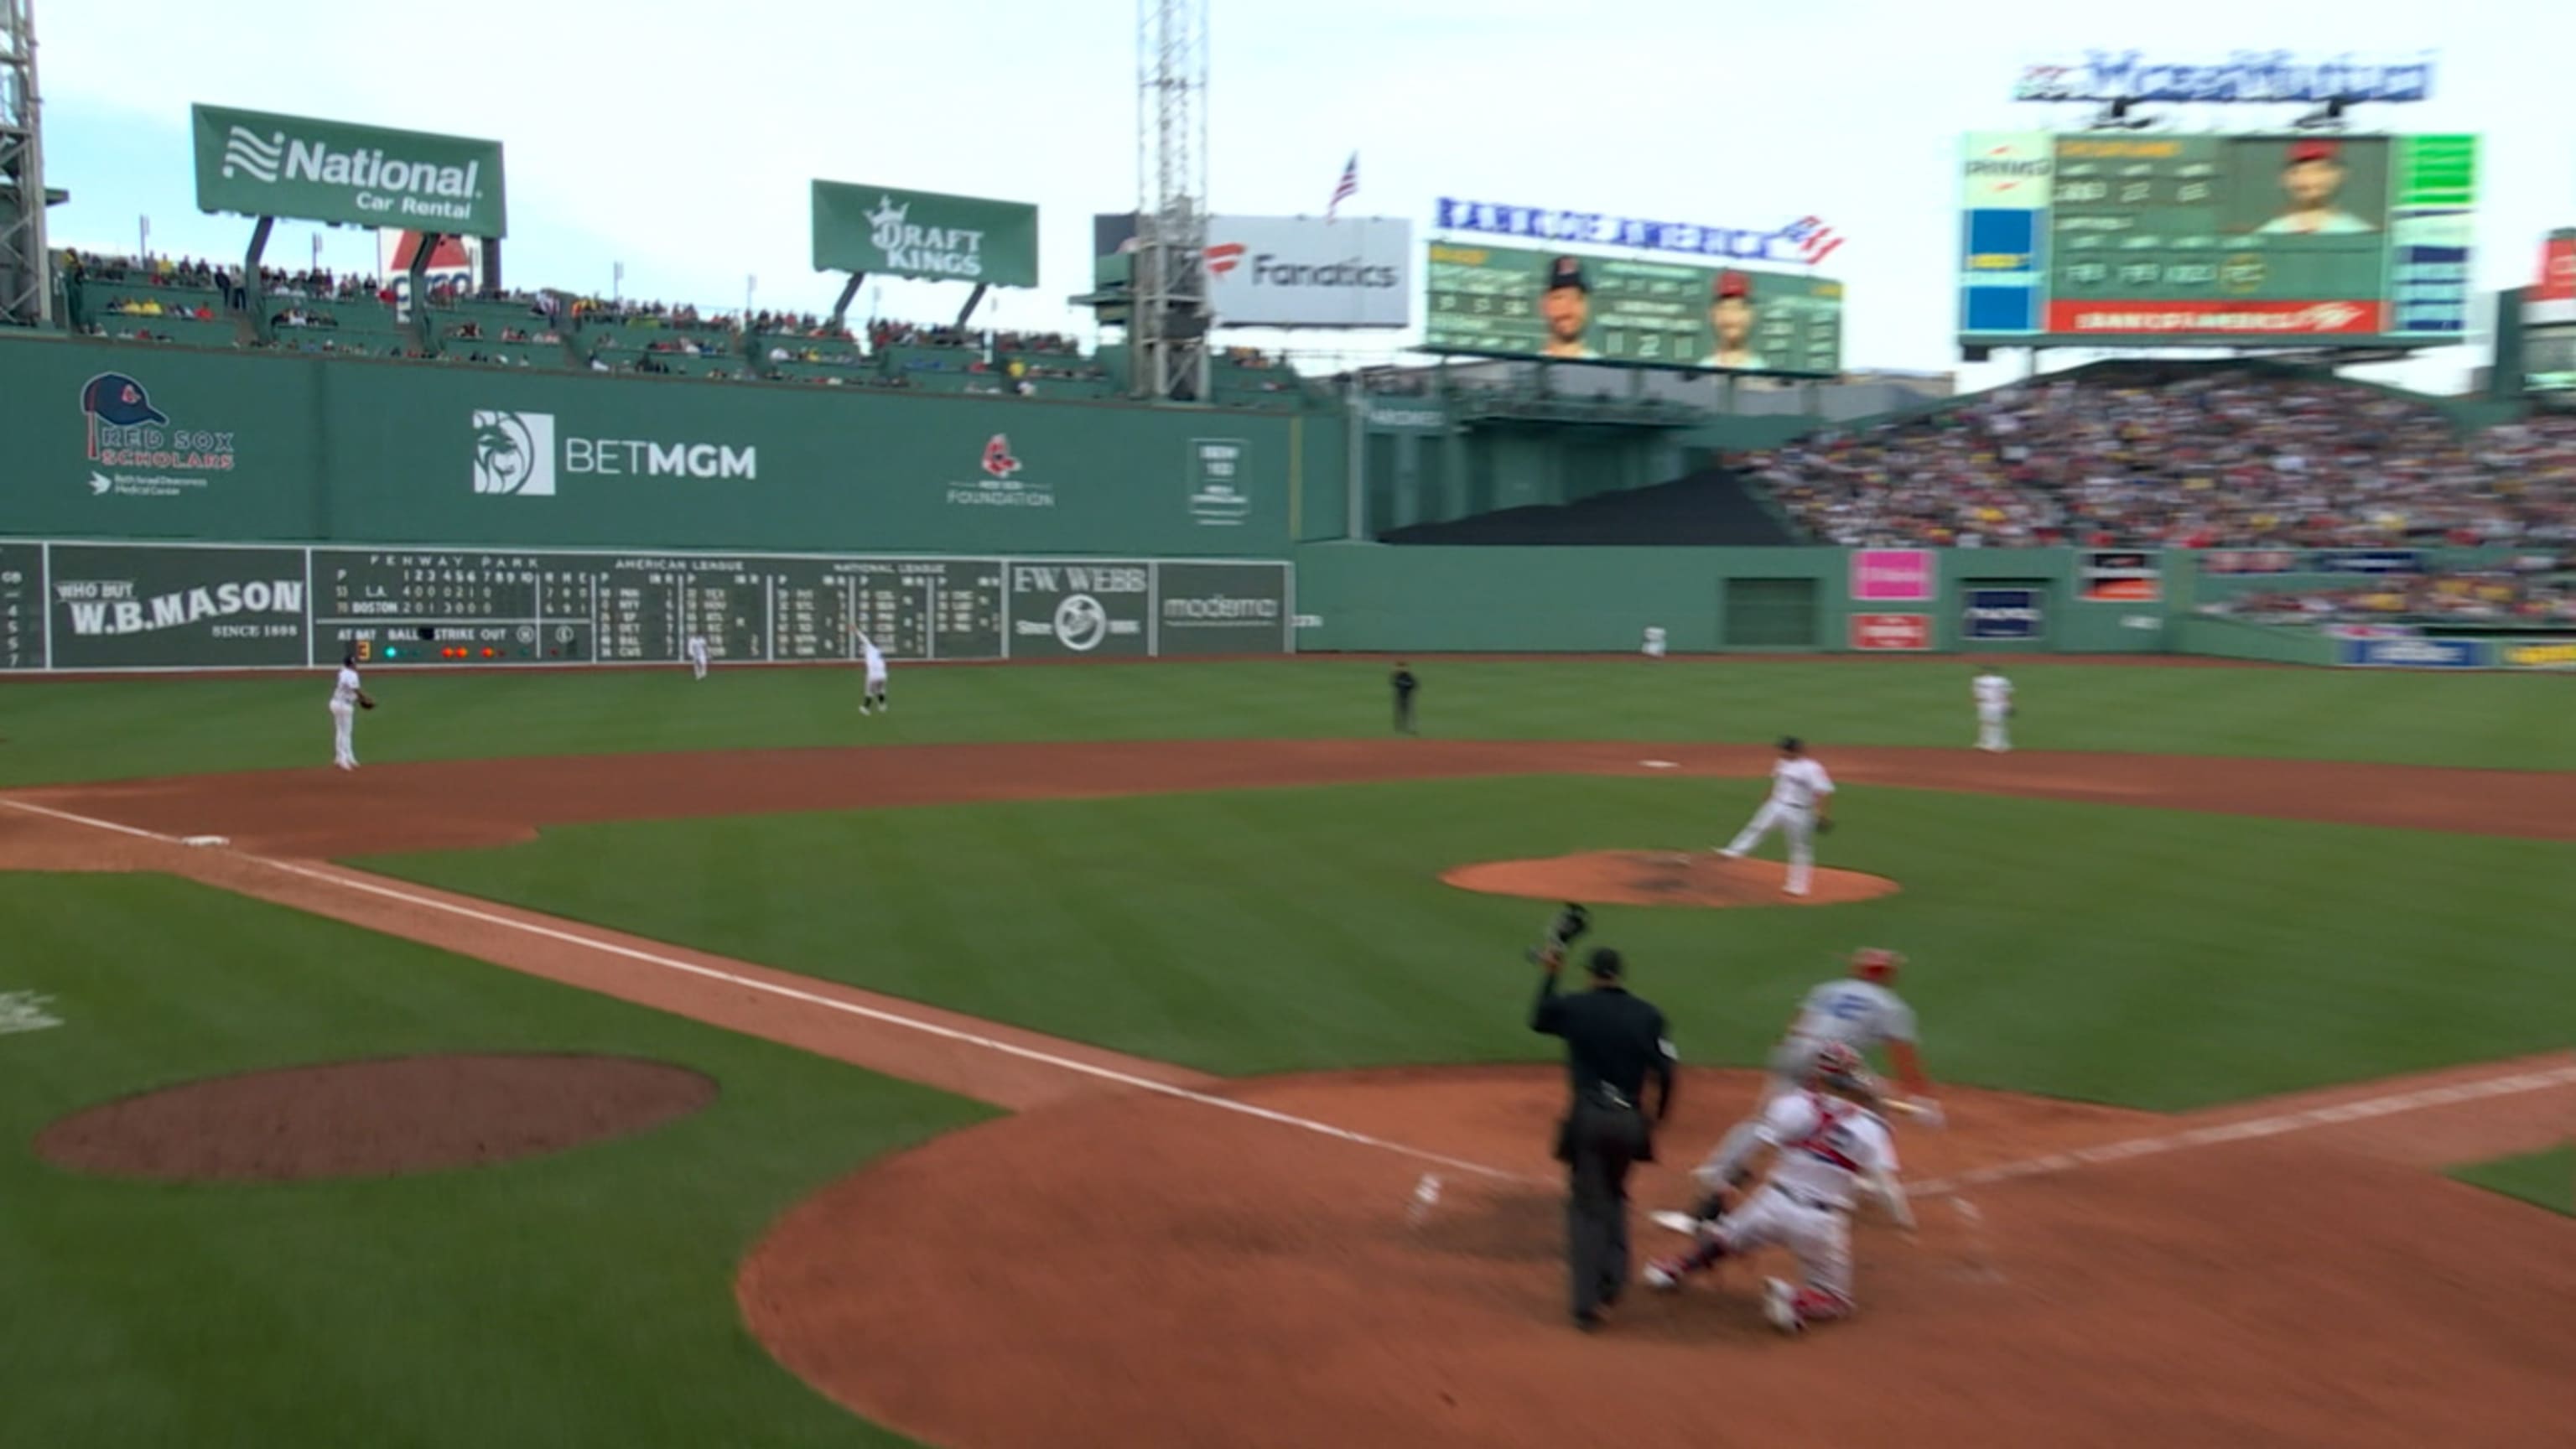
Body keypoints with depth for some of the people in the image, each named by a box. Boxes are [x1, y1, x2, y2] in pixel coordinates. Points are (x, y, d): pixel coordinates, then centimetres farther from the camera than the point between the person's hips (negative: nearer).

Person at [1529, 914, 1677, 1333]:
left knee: (1586, 1206, 4)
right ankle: (1612, 1280, 16)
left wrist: (1548, 973, 27)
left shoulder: (1573, 1007, -1)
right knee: (1613, 1197, 24)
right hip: (1630, 1121, 2)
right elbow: (1665, 1074, -2)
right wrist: (1658, 1118, 13)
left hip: (1587, 1118, -2)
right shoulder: (1648, 1015, 1)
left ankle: (1587, 1302, -2)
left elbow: (1538, 1019, 20)